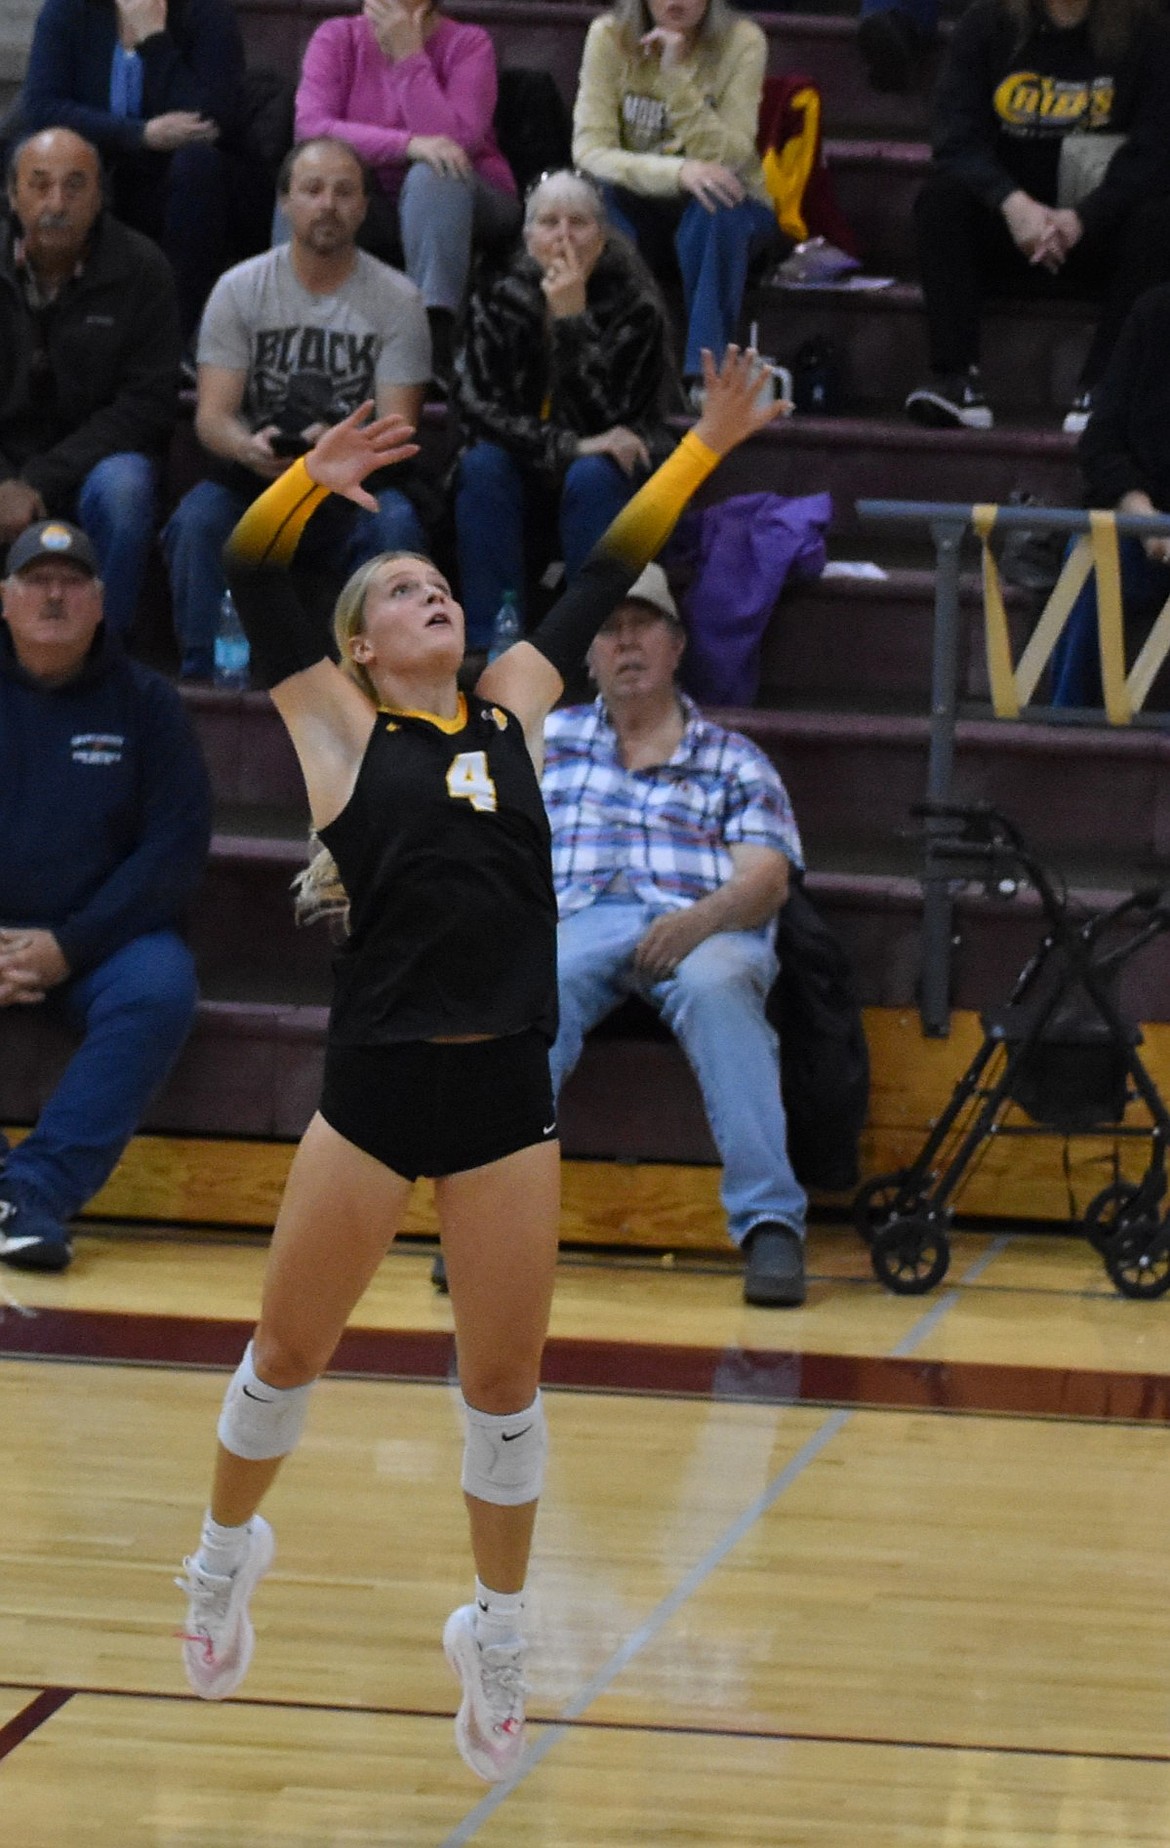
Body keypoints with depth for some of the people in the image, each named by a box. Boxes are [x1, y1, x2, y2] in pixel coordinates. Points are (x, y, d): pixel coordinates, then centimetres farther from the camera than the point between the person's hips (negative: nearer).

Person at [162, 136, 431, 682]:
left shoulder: (396, 299, 0)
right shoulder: (240, 288, 2)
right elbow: (212, 415, -4)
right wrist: (249, 448, -30)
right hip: (255, 475, 1)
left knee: (395, 522, -34)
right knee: (197, 518, -31)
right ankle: (203, 674, -20)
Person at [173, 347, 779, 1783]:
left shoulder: (512, 712, 12)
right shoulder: (341, 727, 2)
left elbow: (602, 580, 16)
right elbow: (253, 587, -8)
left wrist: (704, 448, 14)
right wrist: (310, 483, -24)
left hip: (506, 1093, 3)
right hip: (377, 1085, -3)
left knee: (505, 1377, 7)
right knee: (289, 1350, 8)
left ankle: (495, 1628, 21)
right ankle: (228, 1548, 33)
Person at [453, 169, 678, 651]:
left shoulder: (634, 305, -12)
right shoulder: (498, 300, -6)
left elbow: (606, 416, -23)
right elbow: (477, 408, -15)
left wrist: (573, 318, -29)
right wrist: (567, 447, -26)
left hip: (612, 481, -2)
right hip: (524, 473, 2)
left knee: (592, 477, -34)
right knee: (482, 467, -29)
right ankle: (490, 641, -28)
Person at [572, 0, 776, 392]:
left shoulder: (742, 41, -14)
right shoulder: (610, 36, -11)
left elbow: (727, 161, -22)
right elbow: (590, 152, -19)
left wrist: (677, 77, -32)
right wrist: (677, 172, -36)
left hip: (730, 214, -1)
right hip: (641, 208, 1)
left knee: (713, 210, -36)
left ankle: (706, 374, -33)